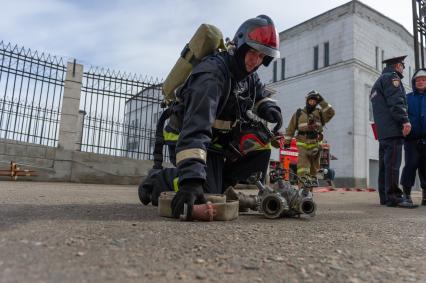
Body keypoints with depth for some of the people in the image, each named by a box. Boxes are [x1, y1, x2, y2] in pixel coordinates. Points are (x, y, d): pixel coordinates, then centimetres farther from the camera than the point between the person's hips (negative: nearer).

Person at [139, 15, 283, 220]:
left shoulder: (247, 73, -1)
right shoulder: (213, 73, -29)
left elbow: (261, 94, 16)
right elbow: (197, 125, -42)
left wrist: (269, 107, -11)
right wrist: (191, 177, -53)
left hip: (219, 138, 8)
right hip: (185, 140, -8)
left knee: (260, 138, -12)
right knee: (206, 193, -23)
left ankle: (220, 182, -1)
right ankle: (157, 180, 3)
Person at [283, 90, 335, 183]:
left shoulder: (320, 113, 11)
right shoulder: (298, 114, 7)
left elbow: (330, 113, -7)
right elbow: (290, 129, 8)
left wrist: (322, 101, -7)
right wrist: (287, 142, 5)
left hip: (316, 145, 3)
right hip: (303, 145, -3)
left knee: (314, 169, 10)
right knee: (302, 168, -16)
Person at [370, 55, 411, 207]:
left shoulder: (378, 82, 29)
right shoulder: (392, 77, 0)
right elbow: (396, 101, -15)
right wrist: (405, 120, -20)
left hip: (382, 131, 10)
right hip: (393, 128, -10)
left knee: (384, 164, 8)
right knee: (393, 163, -12)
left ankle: (385, 197, 11)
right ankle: (393, 197, -12)